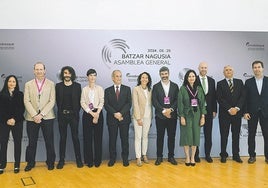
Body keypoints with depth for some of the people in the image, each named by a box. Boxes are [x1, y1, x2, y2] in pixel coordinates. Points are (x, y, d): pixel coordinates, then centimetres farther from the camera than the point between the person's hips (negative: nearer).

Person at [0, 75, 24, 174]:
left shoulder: (20, 94, 8)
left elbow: (21, 109, 1)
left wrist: (14, 119, -11)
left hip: (17, 122, 0)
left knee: (17, 142, 0)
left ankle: (17, 165, 6)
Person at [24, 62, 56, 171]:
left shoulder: (51, 84, 4)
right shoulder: (28, 84, 8)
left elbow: (52, 101, -4)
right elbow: (26, 101, 0)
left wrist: (41, 114, -13)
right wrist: (34, 115, -12)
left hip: (47, 117, -1)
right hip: (32, 117, 1)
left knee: (49, 141, 4)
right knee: (32, 141, 8)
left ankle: (50, 162, 17)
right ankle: (30, 162, 21)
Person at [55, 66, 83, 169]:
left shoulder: (77, 86, 3)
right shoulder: (58, 86, 4)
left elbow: (79, 100, 4)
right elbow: (57, 100, 7)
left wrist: (76, 112, 1)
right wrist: (61, 110, 6)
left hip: (73, 115, -1)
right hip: (62, 115, 1)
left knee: (75, 137, 2)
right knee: (62, 138, 6)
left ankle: (78, 159, 10)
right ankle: (61, 160, 12)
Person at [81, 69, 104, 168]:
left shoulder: (100, 88, 5)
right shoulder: (84, 89, 7)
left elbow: (101, 102, -2)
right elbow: (83, 103, -1)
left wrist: (97, 114, -14)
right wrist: (92, 113, -12)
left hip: (98, 113, -1)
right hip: (87, 114, 1)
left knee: (98, 137, 0)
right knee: (87, 138, 1)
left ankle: (97, 160, 9)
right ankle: (89, 160, 9)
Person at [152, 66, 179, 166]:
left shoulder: (175, 86, 8)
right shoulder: (156, 86, 4)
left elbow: (177, 100, 1)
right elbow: (154, 101, -5)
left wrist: (171, 109, -14)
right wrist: (163, 110, -14)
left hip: (172, 115, 1)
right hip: (160, 116, -1)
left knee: (171, 136, 6)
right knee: (160, 137, 5)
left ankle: (171, 156, 16)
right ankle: (159, 157, 13)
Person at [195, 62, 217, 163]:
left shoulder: (212, 80, 10)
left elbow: (214, 96, 9)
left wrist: (214, 110, 5)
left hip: (208, 110, 4)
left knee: (208, 134, 8)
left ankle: (207, 154, 17)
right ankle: (196, 155, 14)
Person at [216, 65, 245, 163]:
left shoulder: (239, 82, 10)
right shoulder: (220, 84, 3)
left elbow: (243, 96, 2)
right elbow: (220, 99, -5)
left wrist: (237, 108, -11)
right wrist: (229, 109, -13)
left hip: (237, 112, 2)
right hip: (224, 113, -2)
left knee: (236, 135, 6)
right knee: (224, 135, 2)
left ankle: (236, 155, 14)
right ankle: (223, 155, 10)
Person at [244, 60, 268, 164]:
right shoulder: (248, 82, 4)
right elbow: (246, 98, 2)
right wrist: (246, 112, -5)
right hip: (252, 112, 0)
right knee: (251, 135, 5)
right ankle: (252, 155, 14)